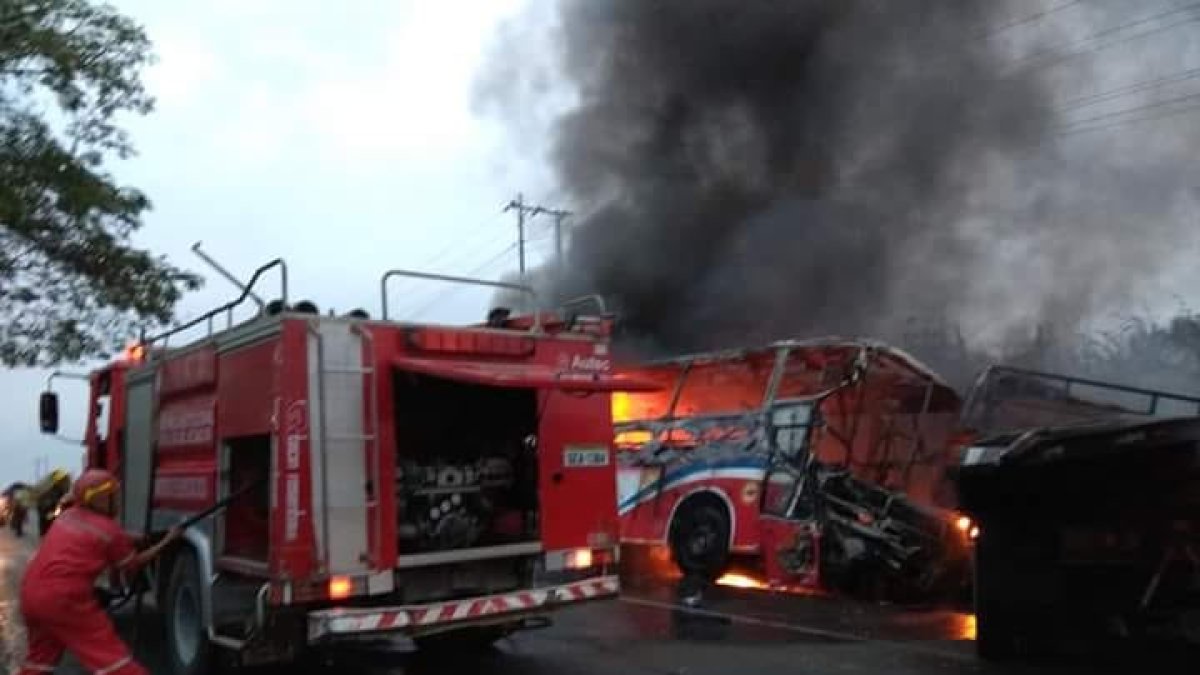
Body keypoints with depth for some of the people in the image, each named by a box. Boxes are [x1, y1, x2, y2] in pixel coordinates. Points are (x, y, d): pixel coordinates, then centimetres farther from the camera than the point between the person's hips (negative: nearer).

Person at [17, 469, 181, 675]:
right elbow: (132, 564, 8)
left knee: (40, 655, 23)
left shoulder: (69, 515, 13)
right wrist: (167, 540, 13)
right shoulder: (109, 530, -6)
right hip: (65, 598, -8)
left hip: (31, 593, 8)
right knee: (107, 652, -5)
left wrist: (129, 539, 25)